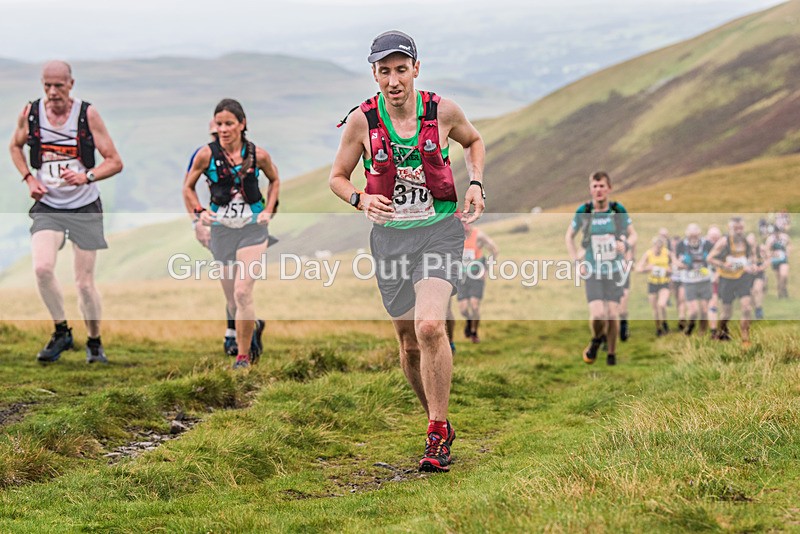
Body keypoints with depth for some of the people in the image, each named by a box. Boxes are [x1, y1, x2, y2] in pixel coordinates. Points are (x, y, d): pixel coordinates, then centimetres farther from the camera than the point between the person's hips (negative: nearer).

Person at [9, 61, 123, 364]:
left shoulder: (88, 114, -9)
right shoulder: (30, 113, -3)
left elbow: (115, 162, -6)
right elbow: (15, 146, 18)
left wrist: (87, 176, -24)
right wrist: (29, 179, 2)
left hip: (85, 208, -1)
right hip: (47, 208, 1)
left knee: (84, 282, 1)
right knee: (42, 268, -22)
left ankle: (95, 343, 23)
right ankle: (61, 333, -1)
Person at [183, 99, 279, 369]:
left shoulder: (258, 154, -5)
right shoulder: (206, 154, -7)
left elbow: (275, 180, 14)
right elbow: (188, 187, 8)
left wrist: (268, 210, 3)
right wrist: (199, 212, -7)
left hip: (252, 230, -2)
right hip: (221, 230, 2)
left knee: (242, 292, -15)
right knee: (232, 301, 9)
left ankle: (243, 355, -1)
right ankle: (254, 326, 43)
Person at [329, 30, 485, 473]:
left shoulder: (443, 112, -5)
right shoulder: (362, 121, -6)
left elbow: (474, 142, 17)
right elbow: (337, 177, 6)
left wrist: (476, 184, 1)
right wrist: (361, 199, -14)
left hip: (440, 229, -2)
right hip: (390, 234, 2)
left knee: (430, 326, -22)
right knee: (409, 343, 8)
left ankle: (438, 434, -11)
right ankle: (438, 423, 31)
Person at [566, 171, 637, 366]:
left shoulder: (619, 210, -5)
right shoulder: (583, 211, -6)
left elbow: (633, 235, 7)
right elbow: (569, 236, 10)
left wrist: (626, 244, -17)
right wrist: (576, 261, -1)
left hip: (615, 271, 1)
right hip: (593, 272, -1)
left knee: (612, 315, -5)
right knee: (598, 315, -16)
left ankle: (611, 353, 18)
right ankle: (596, 339, 18)